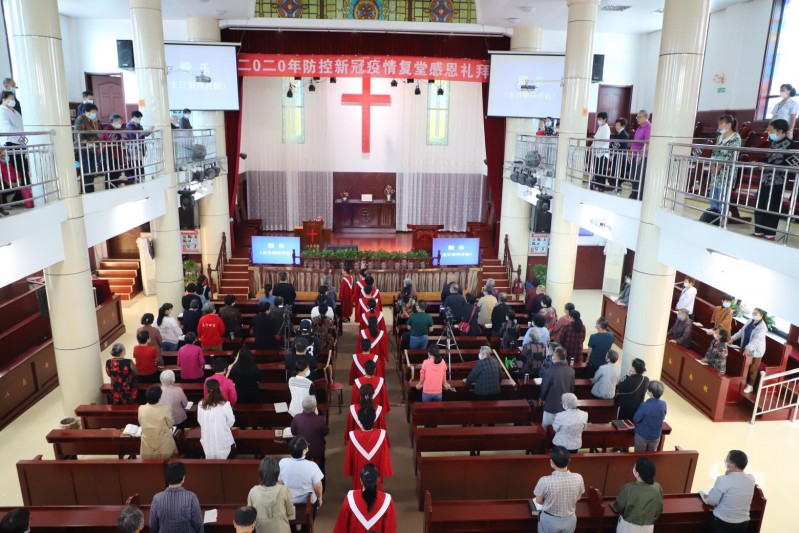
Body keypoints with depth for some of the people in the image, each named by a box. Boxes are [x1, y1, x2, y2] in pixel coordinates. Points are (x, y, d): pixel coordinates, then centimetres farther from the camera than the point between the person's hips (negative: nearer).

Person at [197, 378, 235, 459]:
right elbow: (231, 422, -8)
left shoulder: (201, 404, -10)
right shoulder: (225, 404, -18)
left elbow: (199, 421, 2)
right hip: (223, 440, -3)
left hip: (207, 442, 3)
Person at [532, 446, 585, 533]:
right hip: (570, 519, 2)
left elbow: (539, 501, -12)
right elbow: (578, 498, -2)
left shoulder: (545, 481, -31)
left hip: (549, 520, -2)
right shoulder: (578, 478, -21)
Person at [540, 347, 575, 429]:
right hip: (565, 404, 5)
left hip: (552, 404, -5)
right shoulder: (571, 371, -8)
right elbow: (572, 388, 5)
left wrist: (542, 399, 7)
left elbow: (544, 387, -11)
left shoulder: (551, 371, -24)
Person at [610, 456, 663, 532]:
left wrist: (612, 505, 10)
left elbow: (618, 507, -13)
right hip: (648, 527, 4)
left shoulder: (628, 488, -26)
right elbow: (659, 510, 1)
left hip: (628, 526, -3)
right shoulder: (657, 488, -14)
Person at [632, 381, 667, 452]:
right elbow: (663, 418, 3)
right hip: (656, 435, 4)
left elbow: (635, 419, -18)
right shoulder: (663, 404, -15)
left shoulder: (645, 405, -30)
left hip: (642, 435, -4)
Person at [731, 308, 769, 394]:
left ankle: (750, 386, 19)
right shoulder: (750, 321, 3)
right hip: (746, 348, 7)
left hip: (755, 351, -7)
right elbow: (742, 331, 12)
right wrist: (733, 338, 9)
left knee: (752, 369, 5)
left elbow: (756, 339, -30)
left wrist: (748, 348, -37)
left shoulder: (762, 327, -22)